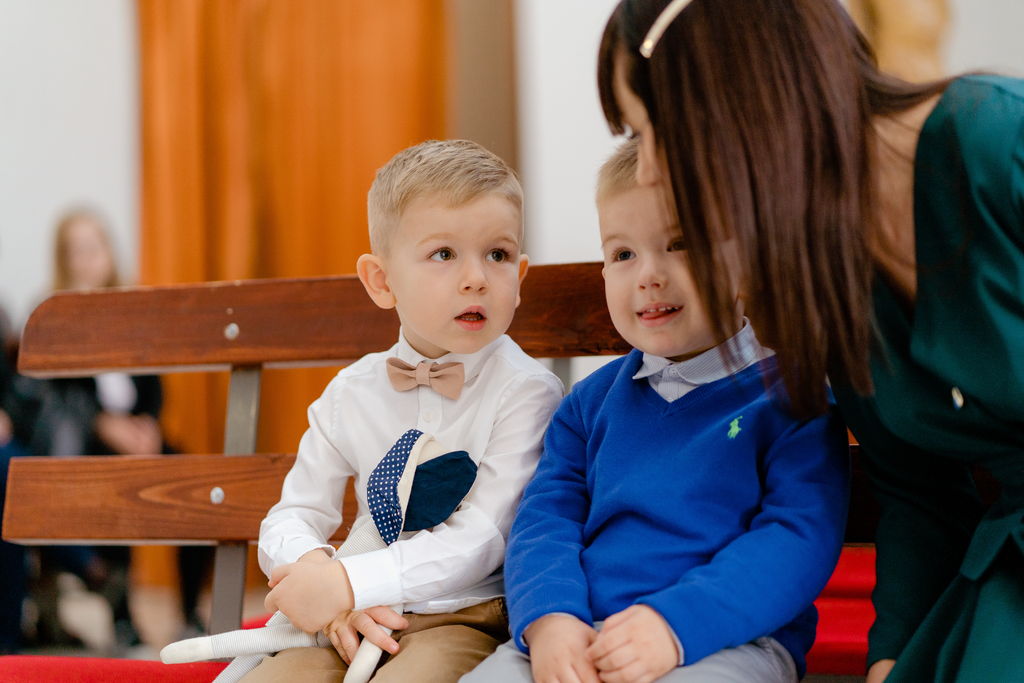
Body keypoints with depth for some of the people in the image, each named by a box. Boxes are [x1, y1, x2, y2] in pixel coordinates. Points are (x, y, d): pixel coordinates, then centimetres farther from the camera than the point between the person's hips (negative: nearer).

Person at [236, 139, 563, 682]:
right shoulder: (351, 393, 7)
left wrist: (349, 584, -20)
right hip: (355, 623, 4)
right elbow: (289, 520, 10)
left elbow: (483, 540, -14)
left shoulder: (527, 392, -7)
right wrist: (318, 572, -14)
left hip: (463, 620, -4)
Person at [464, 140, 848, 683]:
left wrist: (675, 624, -22)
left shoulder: (789, 393, 1)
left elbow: (801, 539, -9)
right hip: (576, 639, 4)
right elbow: (545, 517, 10)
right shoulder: (592, 400, 18)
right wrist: (550, 618, -12)